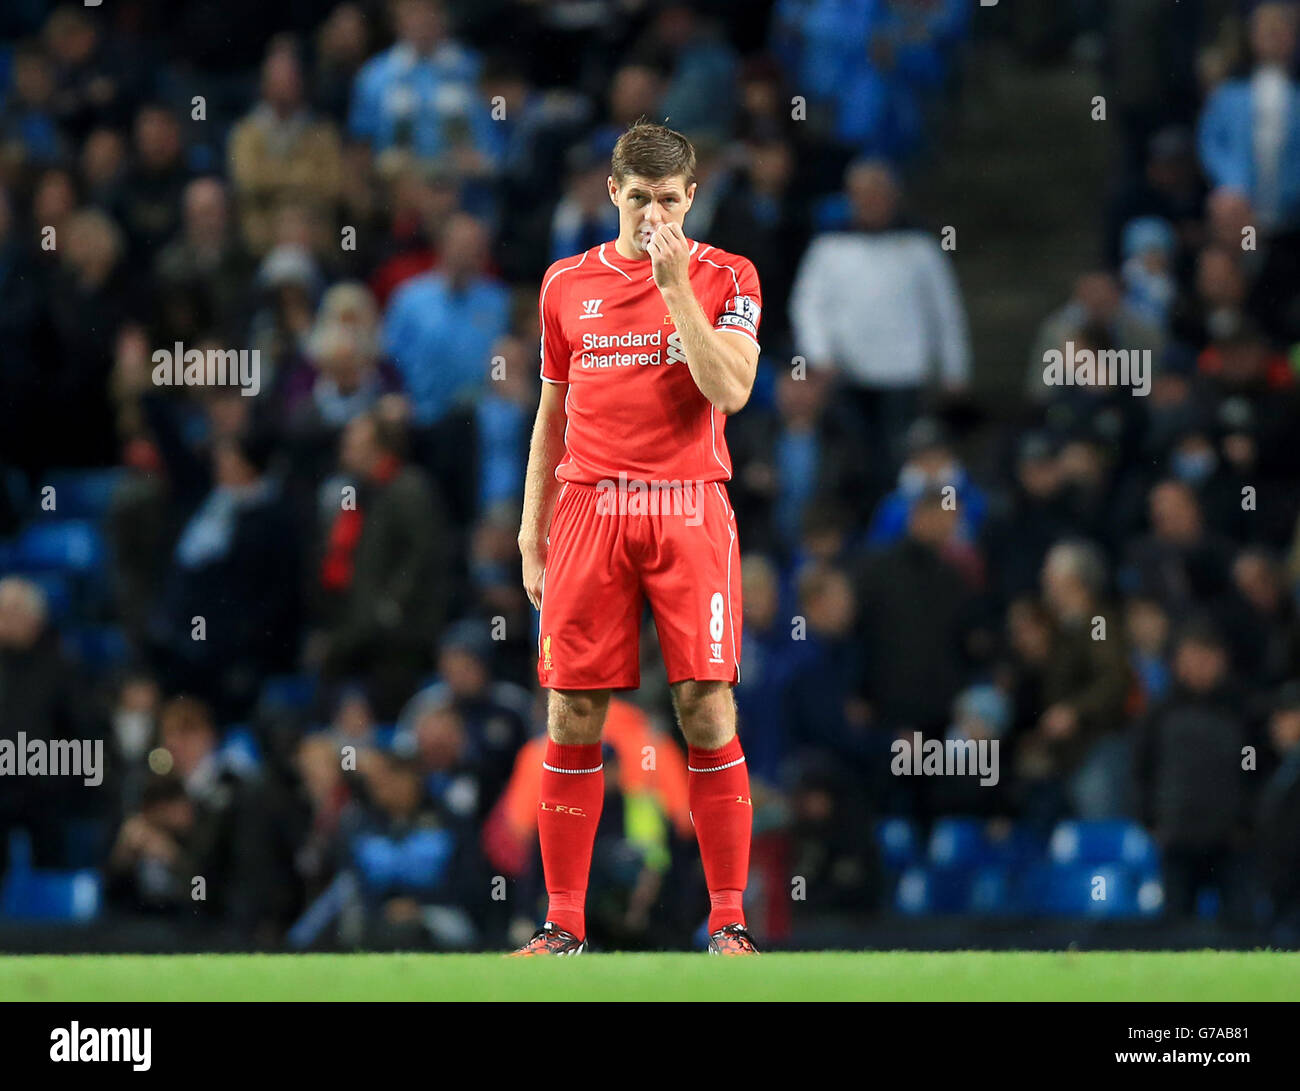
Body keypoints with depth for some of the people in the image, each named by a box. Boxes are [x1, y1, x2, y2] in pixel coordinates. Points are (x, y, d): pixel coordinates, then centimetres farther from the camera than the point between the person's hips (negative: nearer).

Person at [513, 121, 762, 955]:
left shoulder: (726, 278, 3)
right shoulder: (568, 284, 12)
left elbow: (730, 390, -12)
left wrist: (674, 286, -13)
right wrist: (532, 532, 13)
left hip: (689, 511, -2)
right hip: (589, 510, 2)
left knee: (707, 711, -8)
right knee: (572, 715, -1)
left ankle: (729, 920, -2)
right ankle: (565, 923, 6)